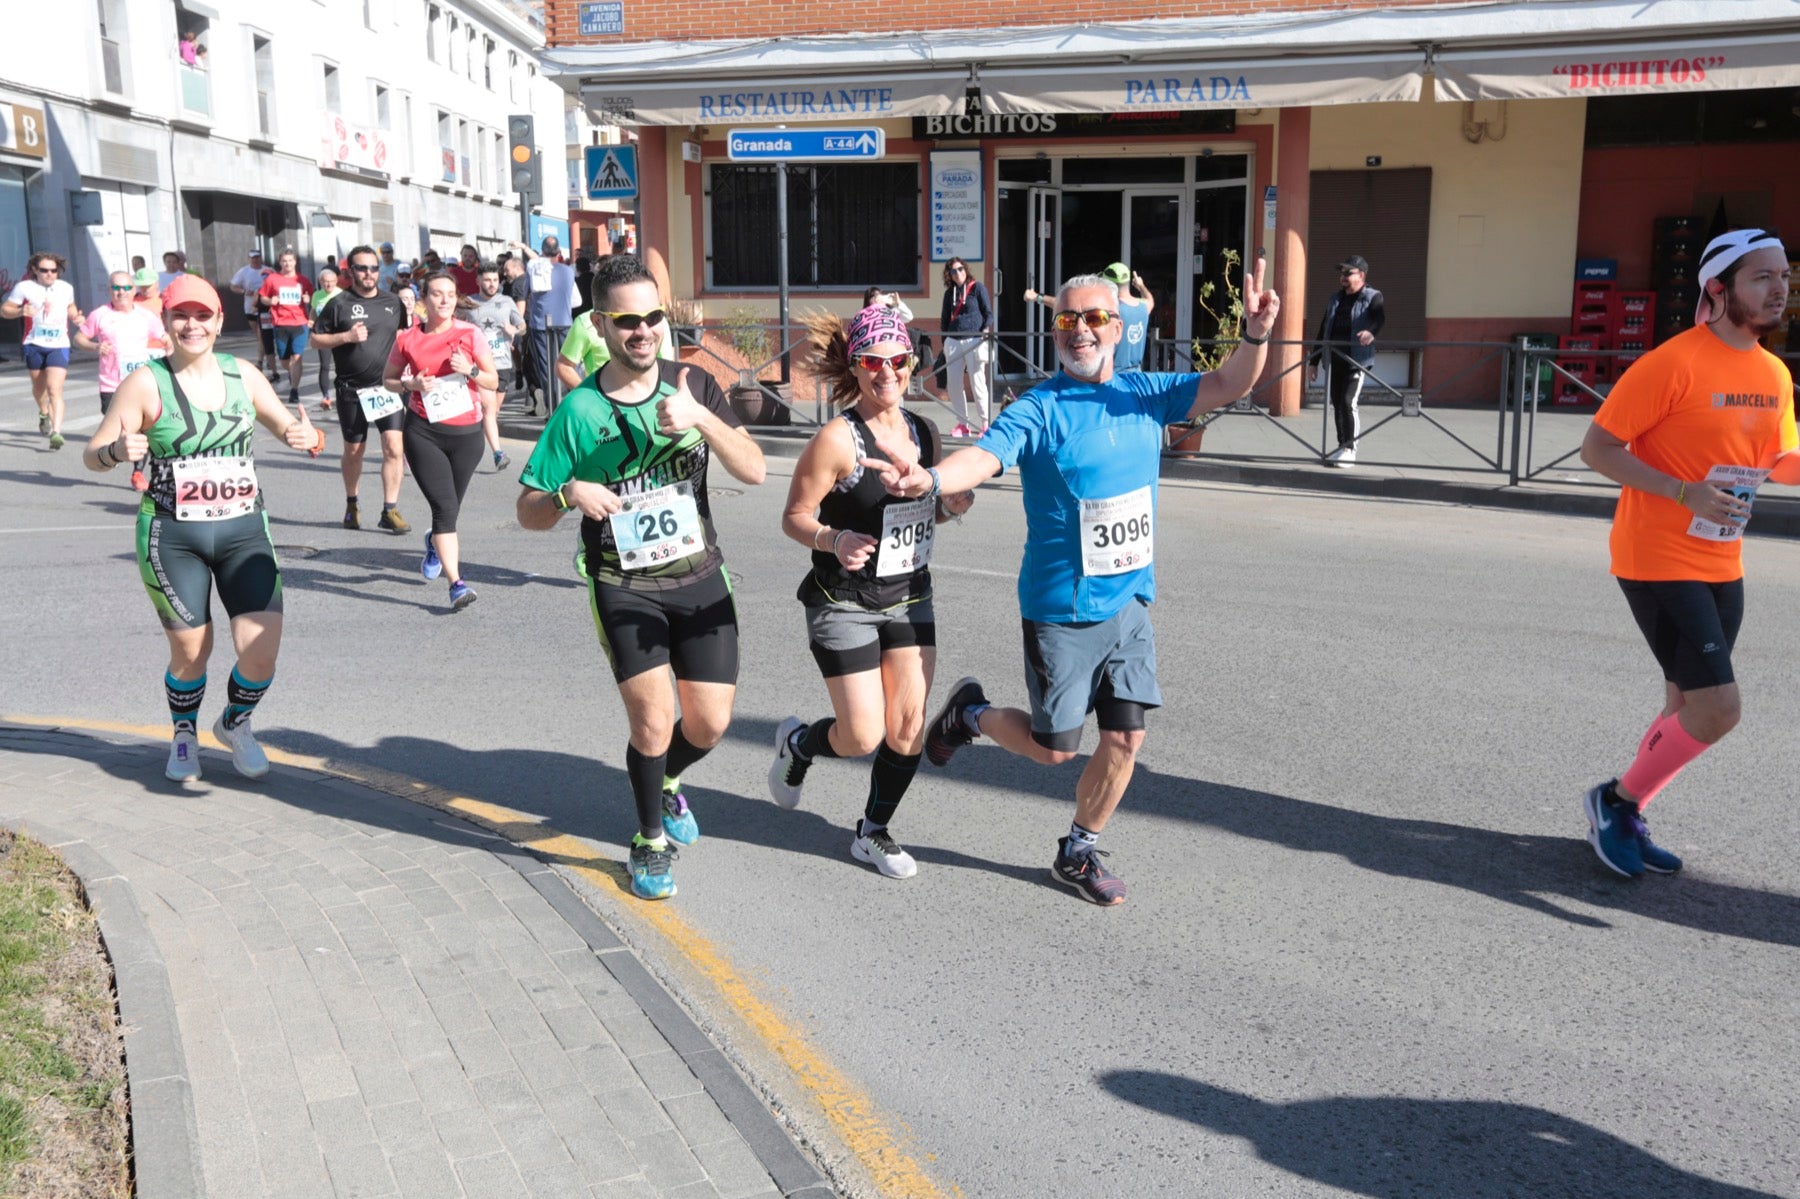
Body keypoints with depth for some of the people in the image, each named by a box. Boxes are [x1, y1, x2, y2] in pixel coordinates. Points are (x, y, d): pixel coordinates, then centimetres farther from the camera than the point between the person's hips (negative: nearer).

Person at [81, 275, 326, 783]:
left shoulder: (242, 374, 3)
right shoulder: (146, 383, -6)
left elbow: (289, 426, 12)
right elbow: (92, 454, -5)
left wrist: (307, 437, -12)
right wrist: (118, 450, -29)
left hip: (244, 531, 2)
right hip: (172, 538, -2)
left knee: (262, 649, -7)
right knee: (191, 651, 6)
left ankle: (235, 724, 25)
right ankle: (184, 736, 37)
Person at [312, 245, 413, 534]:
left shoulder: (393, 303, 10)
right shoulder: (339, 303, -1)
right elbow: (316, 338, 1)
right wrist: (346, 336, -13)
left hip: (388, 386, 2)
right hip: (352, 390, -2)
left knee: (394, 447, -10)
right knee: (354, 451, 11)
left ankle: (390, 511, -3)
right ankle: (351, 505, 32)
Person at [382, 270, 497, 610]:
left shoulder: (470, 334, 0)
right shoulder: (408, 339, 0)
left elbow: (493, 382, 3)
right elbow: (388, 380, 12)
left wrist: (470, 370, -16)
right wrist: (411, 384, -8)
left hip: (467, 432, 2)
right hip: (423, 432, -1)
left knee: (450, 508, 14)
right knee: (445, 507, -12)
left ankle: (435, 542, 50)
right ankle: (457, 584, -11)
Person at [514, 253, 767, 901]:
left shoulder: (693, 385, 0)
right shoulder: (578, 411, -8)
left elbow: (754, 471, -9)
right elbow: (528, 511, -3)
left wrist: (701, 418, -24)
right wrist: (570, 494, -25)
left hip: (701, 579, 3)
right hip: (624, 587, -3)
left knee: (709, 724, 3)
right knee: (653, 720, -8)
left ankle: (666, 781, 39)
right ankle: (651, 840, 19)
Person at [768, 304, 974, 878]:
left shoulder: (924, 432, 3)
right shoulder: (837, 439, -16)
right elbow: (794, 517, -13)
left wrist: (951, 506, -6)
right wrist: (833, 541, -32)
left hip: (910, 598, 6)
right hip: (844, 604, -5)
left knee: (908, 728, 4)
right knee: (863, 735, -3)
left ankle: (874, 832, 26)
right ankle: (796, 742, 32)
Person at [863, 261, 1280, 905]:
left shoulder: (1145, 393, 2)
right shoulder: (1039, 409, -13)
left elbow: (1228, 384, -3)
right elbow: (985, 454, -29)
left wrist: (1255, 335, -25)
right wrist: (930, 478, -50)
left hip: (1129, 603, 5)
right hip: (1062, 609, -5)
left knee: (1124, 738, 7)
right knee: (1052, 747, 5)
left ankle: (1077, 854, 28)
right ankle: (970, 712, 34)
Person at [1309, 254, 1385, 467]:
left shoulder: (1372, 298, -1)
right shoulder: (1335, 299, 18)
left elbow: (1380, 318, -21)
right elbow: (1323, 330, 20)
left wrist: (1371, 332, -45)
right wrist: (1314, 361, 17)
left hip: (1356, 361, -6)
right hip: (1333, 360, 6)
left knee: (1348, 403, -15)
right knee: (1337, 405, 9)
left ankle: (1350, 450, -10)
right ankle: (1342, 447, 19)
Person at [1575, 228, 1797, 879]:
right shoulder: (1673, 363, -16)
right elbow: (1596, 447, -16)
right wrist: (1682, 491, -25)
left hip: (1722, 567, 8)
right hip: (1659, 563, -8)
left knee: (1690, 707, 12)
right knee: (1718, 709, -12)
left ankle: (1624, 819, 28)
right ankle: (1616, 800, 8)